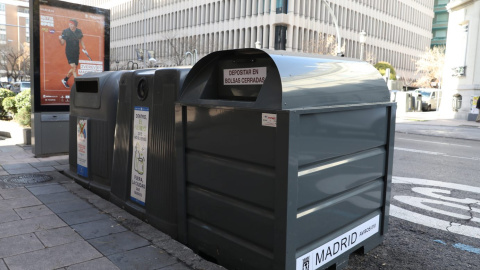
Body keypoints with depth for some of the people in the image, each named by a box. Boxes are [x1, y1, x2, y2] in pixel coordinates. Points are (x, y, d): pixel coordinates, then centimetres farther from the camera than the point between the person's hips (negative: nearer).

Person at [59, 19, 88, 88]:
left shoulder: (79, 31, 2)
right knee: (73, 68, -16)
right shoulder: (65, 32, -8)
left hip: (76, 52, 4)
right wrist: (60, 39, -28)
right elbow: (62, 43, -8)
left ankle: (65, 80, 33)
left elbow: (81, 41, 17)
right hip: (69, 53, -4)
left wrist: (84, 49, 12)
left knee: (73, 69, 11)